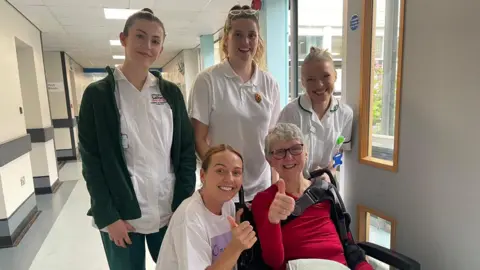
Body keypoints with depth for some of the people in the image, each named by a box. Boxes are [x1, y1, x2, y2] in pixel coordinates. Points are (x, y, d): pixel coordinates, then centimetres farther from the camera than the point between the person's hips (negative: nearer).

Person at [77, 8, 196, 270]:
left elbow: (187, 150, 2)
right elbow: (91, 162, -4)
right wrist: (108, 217, -8)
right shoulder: (98, 94, -3)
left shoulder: (171, 93, 4)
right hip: (121, 215, -2)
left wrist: (183, 205, -3)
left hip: (169, 211, 3)